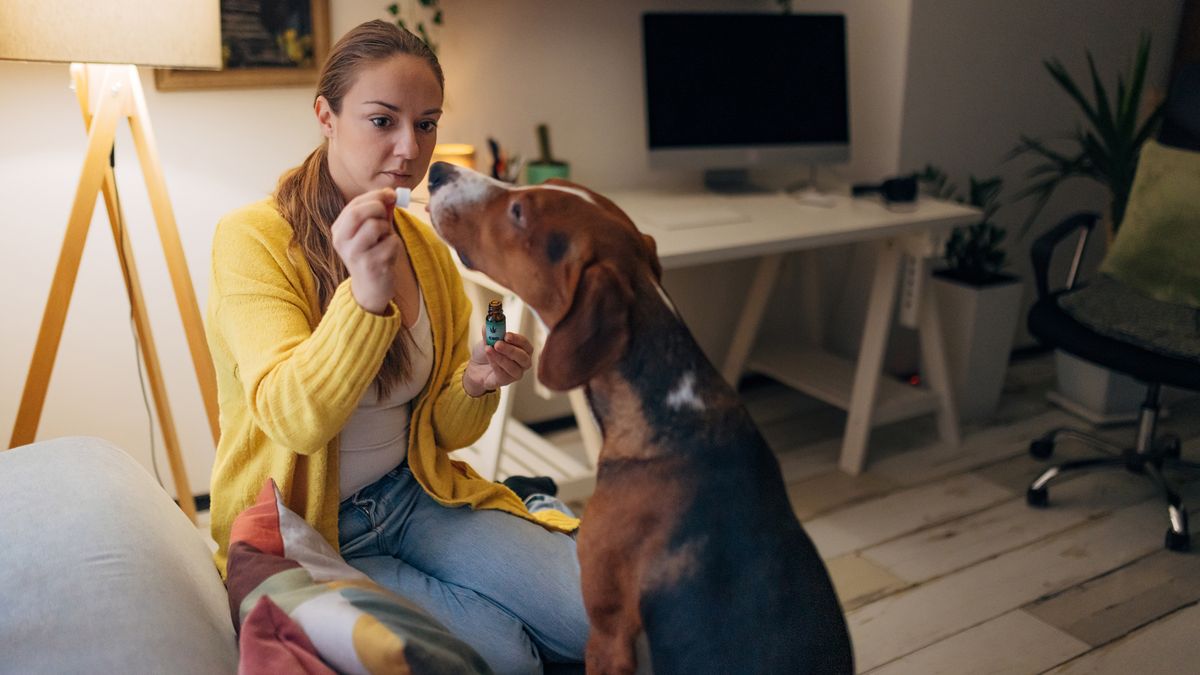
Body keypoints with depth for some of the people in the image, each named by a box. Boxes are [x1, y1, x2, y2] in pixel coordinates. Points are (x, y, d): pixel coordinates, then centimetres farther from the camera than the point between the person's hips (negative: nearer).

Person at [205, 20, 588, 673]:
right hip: (299, 525, -4)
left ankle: (538, 520, 12)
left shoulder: (426, 245, 1)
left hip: (412, 495, 4)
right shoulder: (253, 236, -15)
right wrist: (365, 292, -42)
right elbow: (295, 419, -28)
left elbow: (440, 430, 6)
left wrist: (474, 384, -16)